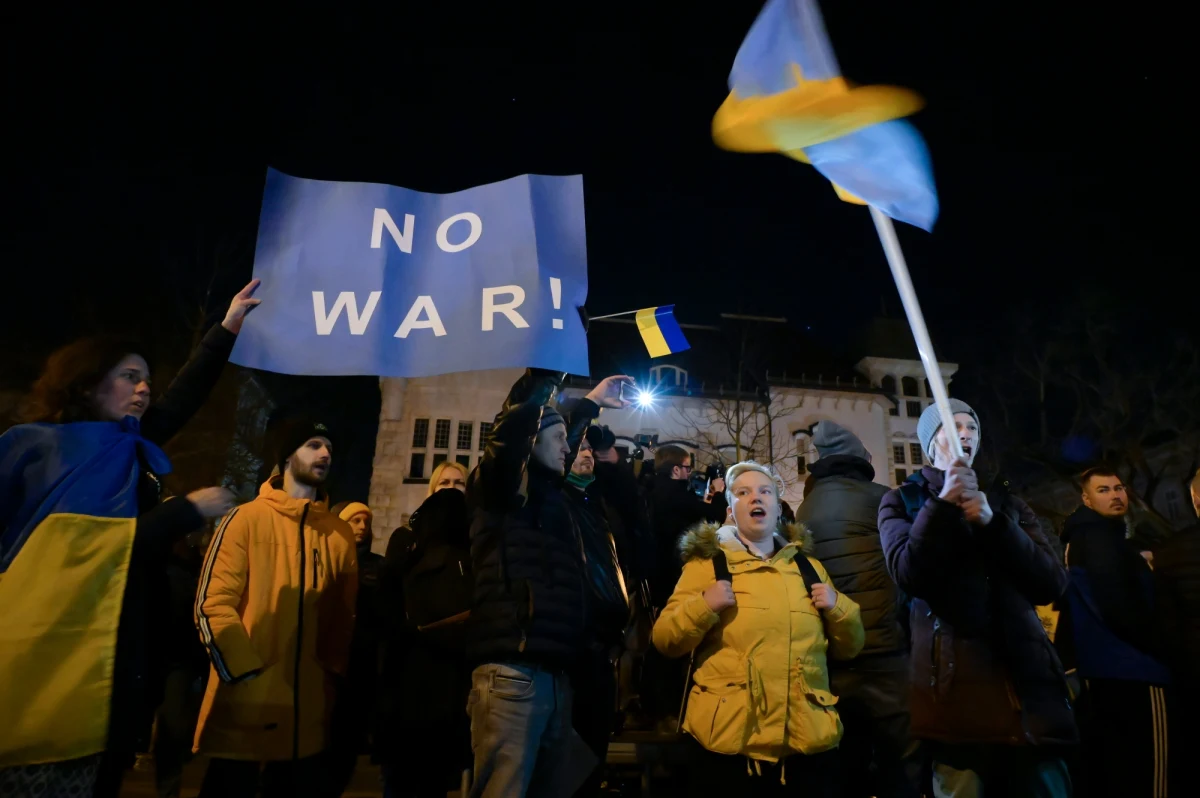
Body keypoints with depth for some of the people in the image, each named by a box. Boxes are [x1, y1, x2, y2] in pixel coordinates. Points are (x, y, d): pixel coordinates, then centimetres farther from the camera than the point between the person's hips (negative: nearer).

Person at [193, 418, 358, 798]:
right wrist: (245, 671, -14)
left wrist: (333, 674, 3)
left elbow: (345, 614, 11)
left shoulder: (340, 534, 8)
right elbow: (212, 602, -8)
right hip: (245, 703, -3)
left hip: (308, 709, 4)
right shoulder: (247, 518, -2)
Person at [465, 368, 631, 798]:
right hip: (513, 672, -8)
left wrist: (588, 404, 42)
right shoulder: (502, 486, 0)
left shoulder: (554, 497, 20)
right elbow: (513, 426, -18)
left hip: (556, 674, 8)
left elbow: (561, 458, 42)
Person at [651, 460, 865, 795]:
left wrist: (838, 607, -2)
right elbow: (665, 641, -1)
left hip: (809, 742, 3)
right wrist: (702, 607, -17)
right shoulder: (706, 564, 4)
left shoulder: (809, 566, 14)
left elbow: (847, 648, 16)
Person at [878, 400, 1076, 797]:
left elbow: (1052, 583, 5)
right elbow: (908, 574, -9)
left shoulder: (1007, 503, 18)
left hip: (1026, 679, 3)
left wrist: (993, 523, -8)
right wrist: (943, 503, -17)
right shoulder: (902, 501, 9)